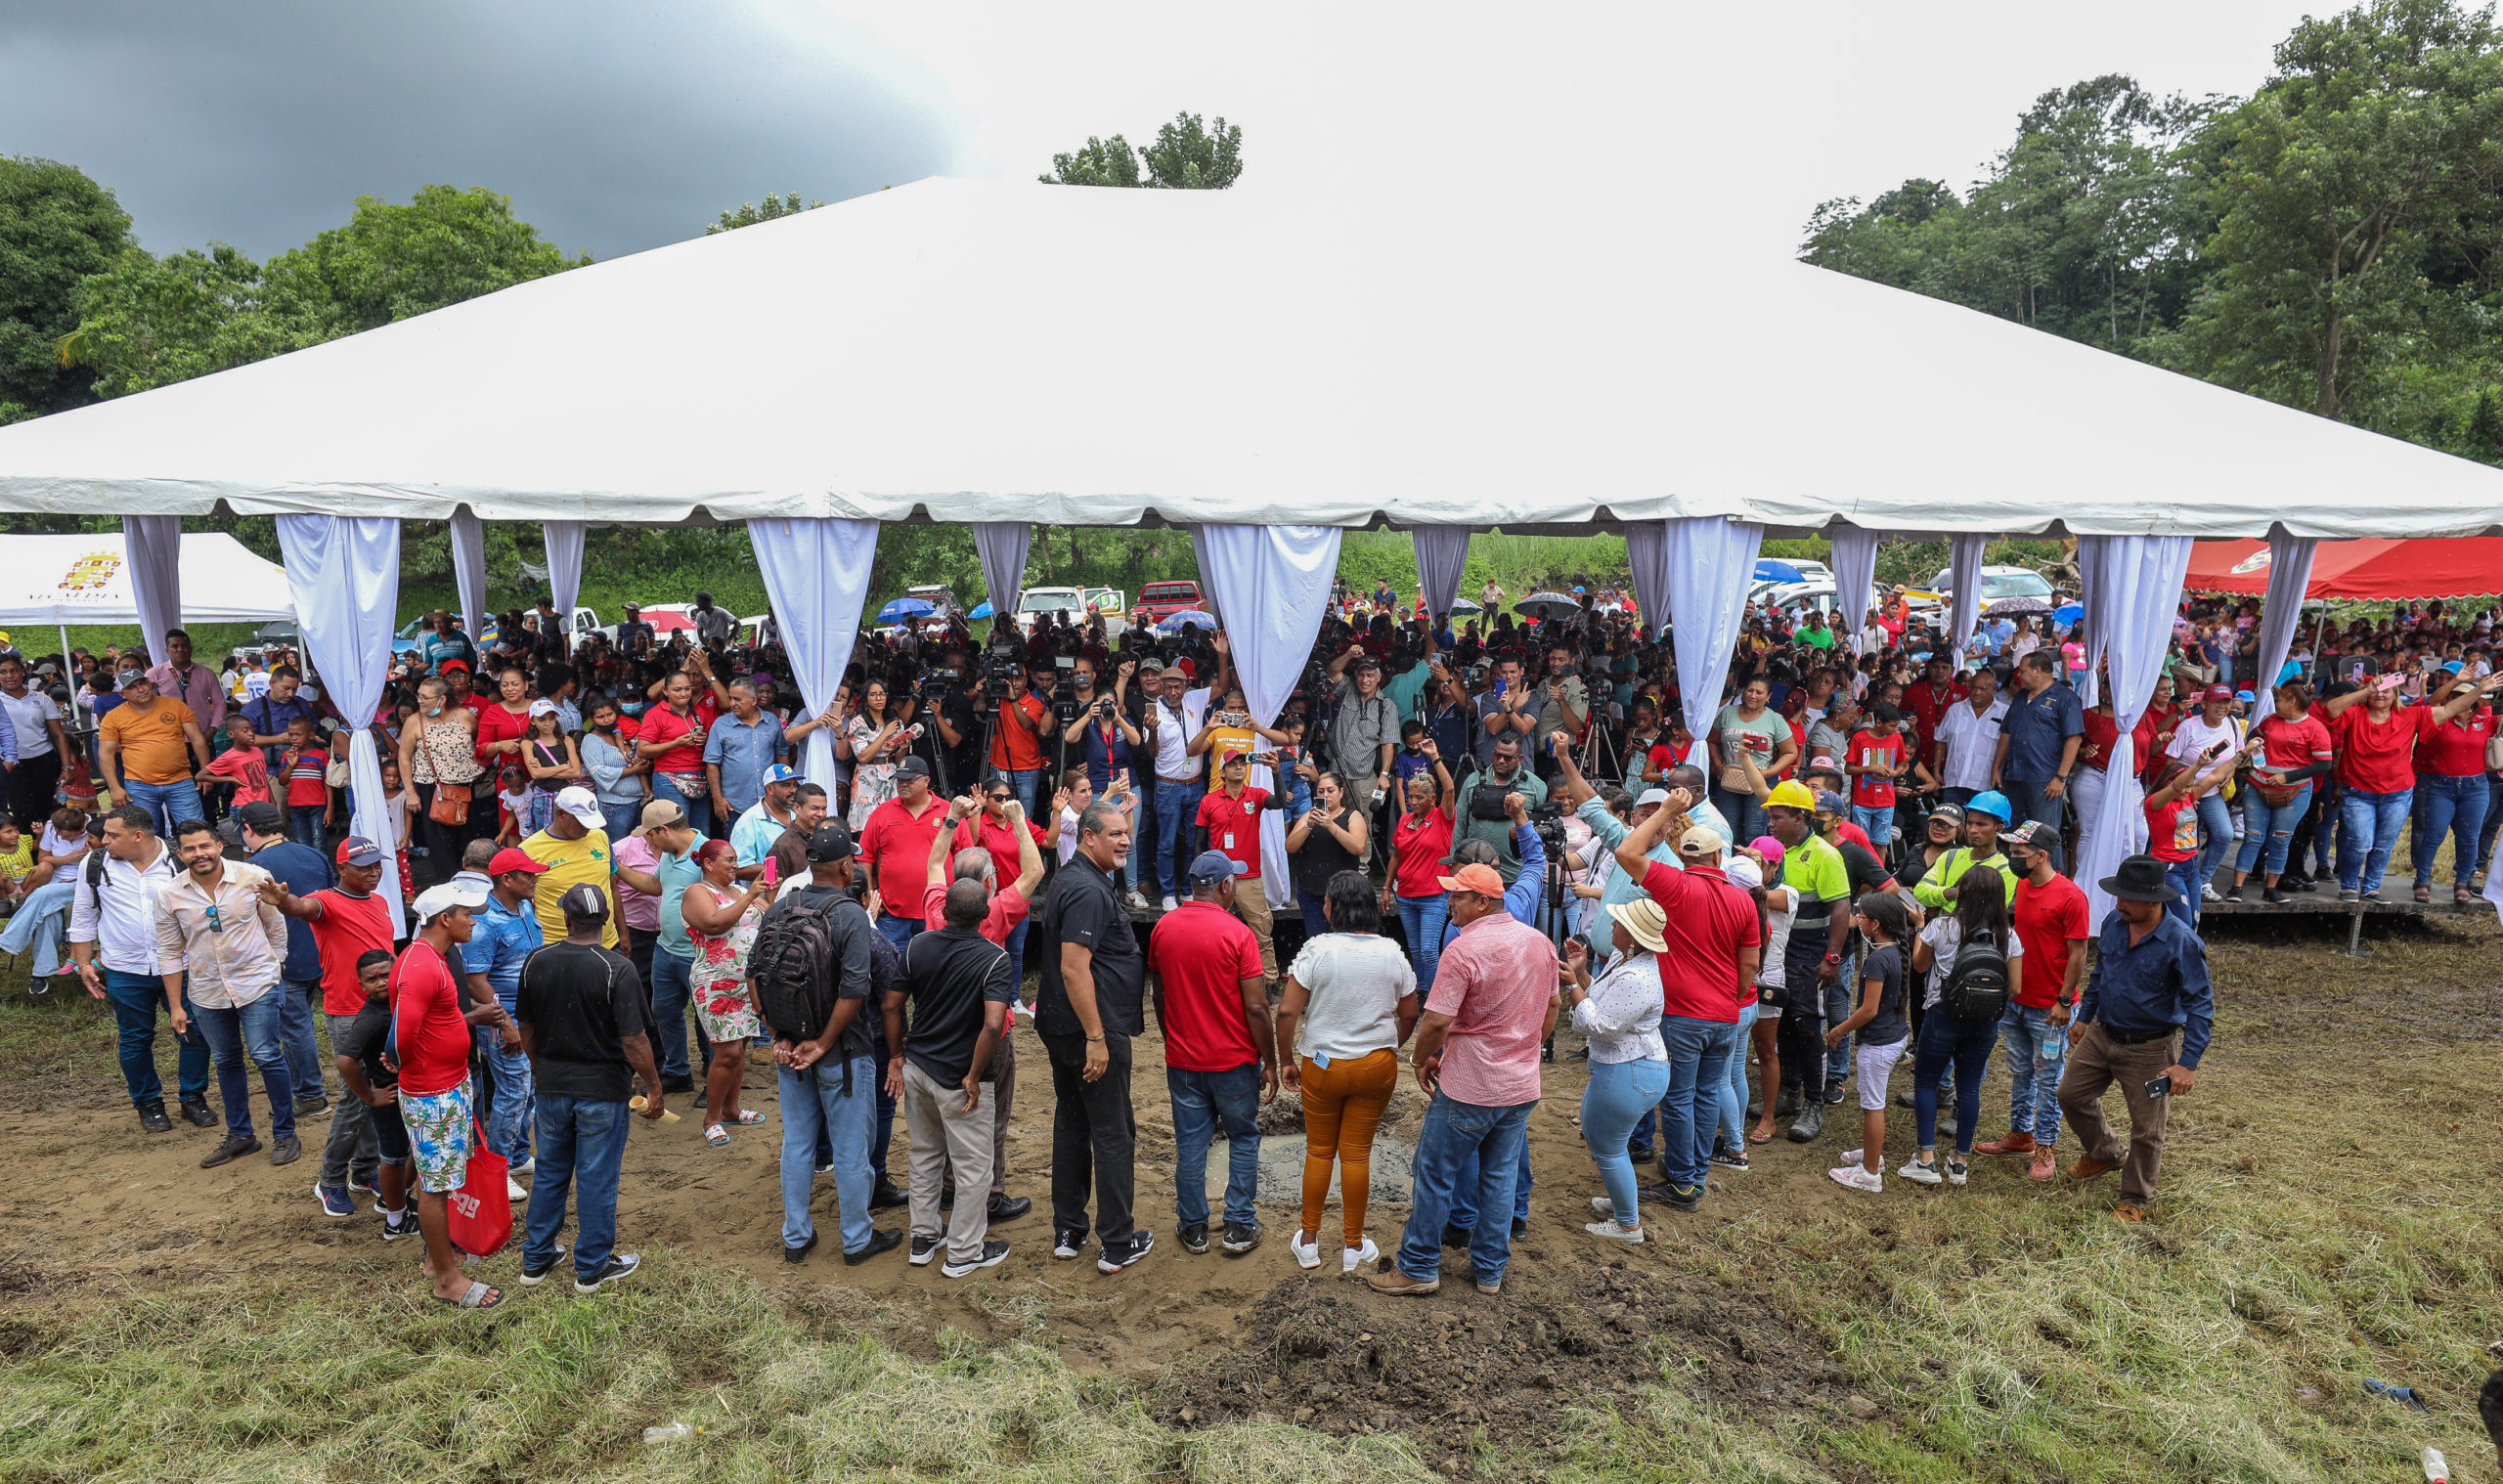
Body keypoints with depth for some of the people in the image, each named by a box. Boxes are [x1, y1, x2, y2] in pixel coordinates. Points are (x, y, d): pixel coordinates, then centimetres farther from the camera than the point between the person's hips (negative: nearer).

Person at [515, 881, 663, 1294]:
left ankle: (536, 1260, 31)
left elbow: (525, 1028, 7)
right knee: (596, 1178, 7)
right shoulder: (617, 969, -19)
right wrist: (654, 1089, -8)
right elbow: (633, 1039, -20)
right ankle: (592, 1268, 19)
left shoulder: (537, 961, -4)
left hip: (551, 1085, 4)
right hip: (602, 1089, -4)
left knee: (550, 1171, 20)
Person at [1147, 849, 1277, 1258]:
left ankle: (1194, 1228, 22)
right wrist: (1270, 1062, -5)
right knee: (1243, 1140, 14)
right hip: (1234, 1060, -3)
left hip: (1182, 1059, 3)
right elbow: (1256, 1007, -16)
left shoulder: (1163, 928, -2)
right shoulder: (1237, 934, -17)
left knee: (1190, 1144, 13)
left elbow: (1158, 994, 8)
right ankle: (1240, 1227, 17)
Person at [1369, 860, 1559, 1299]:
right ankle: (1490, 1270, 26)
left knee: (1434, 1174, 8)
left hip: (1468, 1089, -7)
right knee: (1501, 1177, 17)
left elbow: (1437, 1021, -22)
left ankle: (1418, 1268, 17)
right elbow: (1552, 1006, 14)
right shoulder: (1540, 942, 2)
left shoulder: (1463, 949, -21)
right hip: (1522, 1086, 7)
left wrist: (1421, 1059, -5)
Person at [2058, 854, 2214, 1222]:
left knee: (2147, 1131, 7)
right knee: (2072, 1094, 16)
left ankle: (2135, 1199, 27)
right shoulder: (2113, 924, -4)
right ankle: (2103, 1154, 41)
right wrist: (2083, 1018, 19)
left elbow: (2200, 1005, -19)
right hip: (2100, 1035, 6)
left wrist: (2187, 1064, -23)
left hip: (2150, 1049, -6)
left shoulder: (2181, 942, -23)